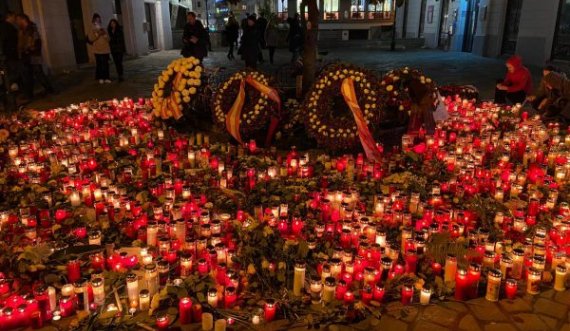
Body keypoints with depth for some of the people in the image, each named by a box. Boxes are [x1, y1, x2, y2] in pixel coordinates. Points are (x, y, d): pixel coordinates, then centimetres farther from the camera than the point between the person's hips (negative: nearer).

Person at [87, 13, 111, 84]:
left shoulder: (102, 29, 16)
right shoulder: (92, 30, 4)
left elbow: (108, 39, 13)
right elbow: (90, 38, -8)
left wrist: (104, 34, -6)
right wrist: (97, 34, -15)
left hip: (105, 49, 4)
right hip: (98, 50, -4)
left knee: (106, 64, 2)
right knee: (99, 64, -6)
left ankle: (106, 78, 7)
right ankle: (100, 78, 1)